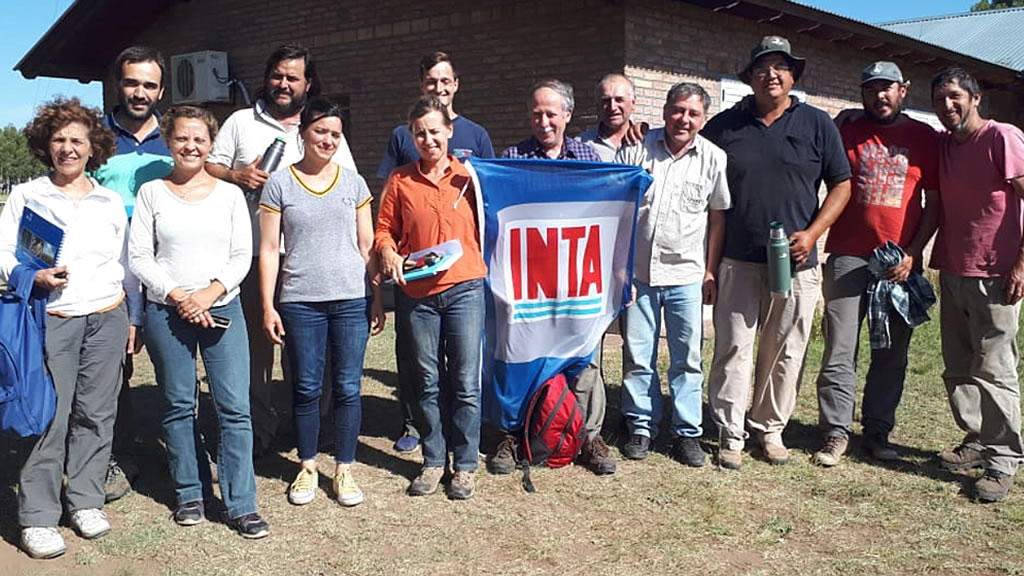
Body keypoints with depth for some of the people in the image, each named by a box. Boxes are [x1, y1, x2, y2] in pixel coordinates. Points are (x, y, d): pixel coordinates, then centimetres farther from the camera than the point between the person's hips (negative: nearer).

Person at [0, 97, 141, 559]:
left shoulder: (111, 202, 13)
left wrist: (134, 318, 13)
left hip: (107, 318, 3)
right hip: (51, 319, -2)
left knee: (96, 413, 4)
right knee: (50, 416, -6)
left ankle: (85, 499, 19)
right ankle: (38, 517, 4)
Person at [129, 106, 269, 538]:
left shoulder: (229, 194, 7)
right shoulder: (152, 193, 5)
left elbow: (242, 255, 3)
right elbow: (139, 257, 0)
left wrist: (211, 291, -12)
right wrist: (178, 296, -11)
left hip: (222, 308, 0)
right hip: (166, 311, 0)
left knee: (235, 407, -5)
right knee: (178, 406, 8)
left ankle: (241, 505, 1)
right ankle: (190, 493, 22)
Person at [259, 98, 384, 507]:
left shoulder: (353, 183, 8)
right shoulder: (280, 184, 2)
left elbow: (367, 246, 10)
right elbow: (269, 249, 2)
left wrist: (377, 298, 7)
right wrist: (267, 306, -3)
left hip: (352, 301, 1)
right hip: (300, 302, -1)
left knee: (348, 388, 4)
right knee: (306, 389, 6)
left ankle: (344, 469, 16)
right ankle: (307, 467, 22)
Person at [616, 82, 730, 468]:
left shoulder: (713, 158, 1)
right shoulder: (636, 149, 0)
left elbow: (718, 216, 7)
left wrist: (711, 270, 5)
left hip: (686, 274, 0)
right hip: (638, 271, 0)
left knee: (687, 357, 5)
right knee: (637, 356, 7)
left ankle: (687, 433, 16)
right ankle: (641, 427, 21)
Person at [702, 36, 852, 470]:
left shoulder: (817, 125, 6)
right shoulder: (723, 127, 6)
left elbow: (841, 186, 6)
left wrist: (812, 233, -7)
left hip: (795, 261, 1)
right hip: (737, 260, 0)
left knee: (786, 352, 7)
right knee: (733, 349, 0)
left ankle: (770, 429, 21)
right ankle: (730, 434, 9)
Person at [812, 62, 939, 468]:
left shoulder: (924, 138, 8)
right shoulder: (846, 133, 8)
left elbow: (935, 203, 6)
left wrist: (912, 253, -3)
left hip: (901, 263, 1)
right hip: (848, 257, -1)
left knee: (891, 355, 7)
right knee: (839, 351, -3)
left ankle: (878, 433, 17)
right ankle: (836, 434, 5)